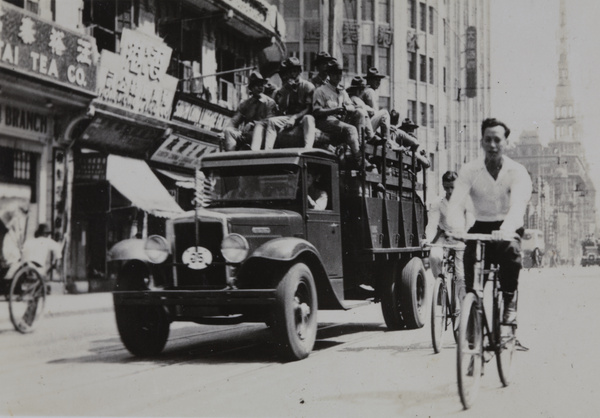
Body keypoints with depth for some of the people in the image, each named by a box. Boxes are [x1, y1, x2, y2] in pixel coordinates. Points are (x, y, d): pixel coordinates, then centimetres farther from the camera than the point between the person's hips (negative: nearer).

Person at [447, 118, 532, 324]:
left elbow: (518, 206, -25)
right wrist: (457, 227, -39)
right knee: (469, 254, -28)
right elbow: (456, 203, -16)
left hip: (507, 229, -1)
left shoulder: (517, 172, -9)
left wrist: (505, 230, -46)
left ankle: (510, 303, -20)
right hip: (481, 227, 1)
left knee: (511, 248, -34)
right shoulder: (469, 170, -4)